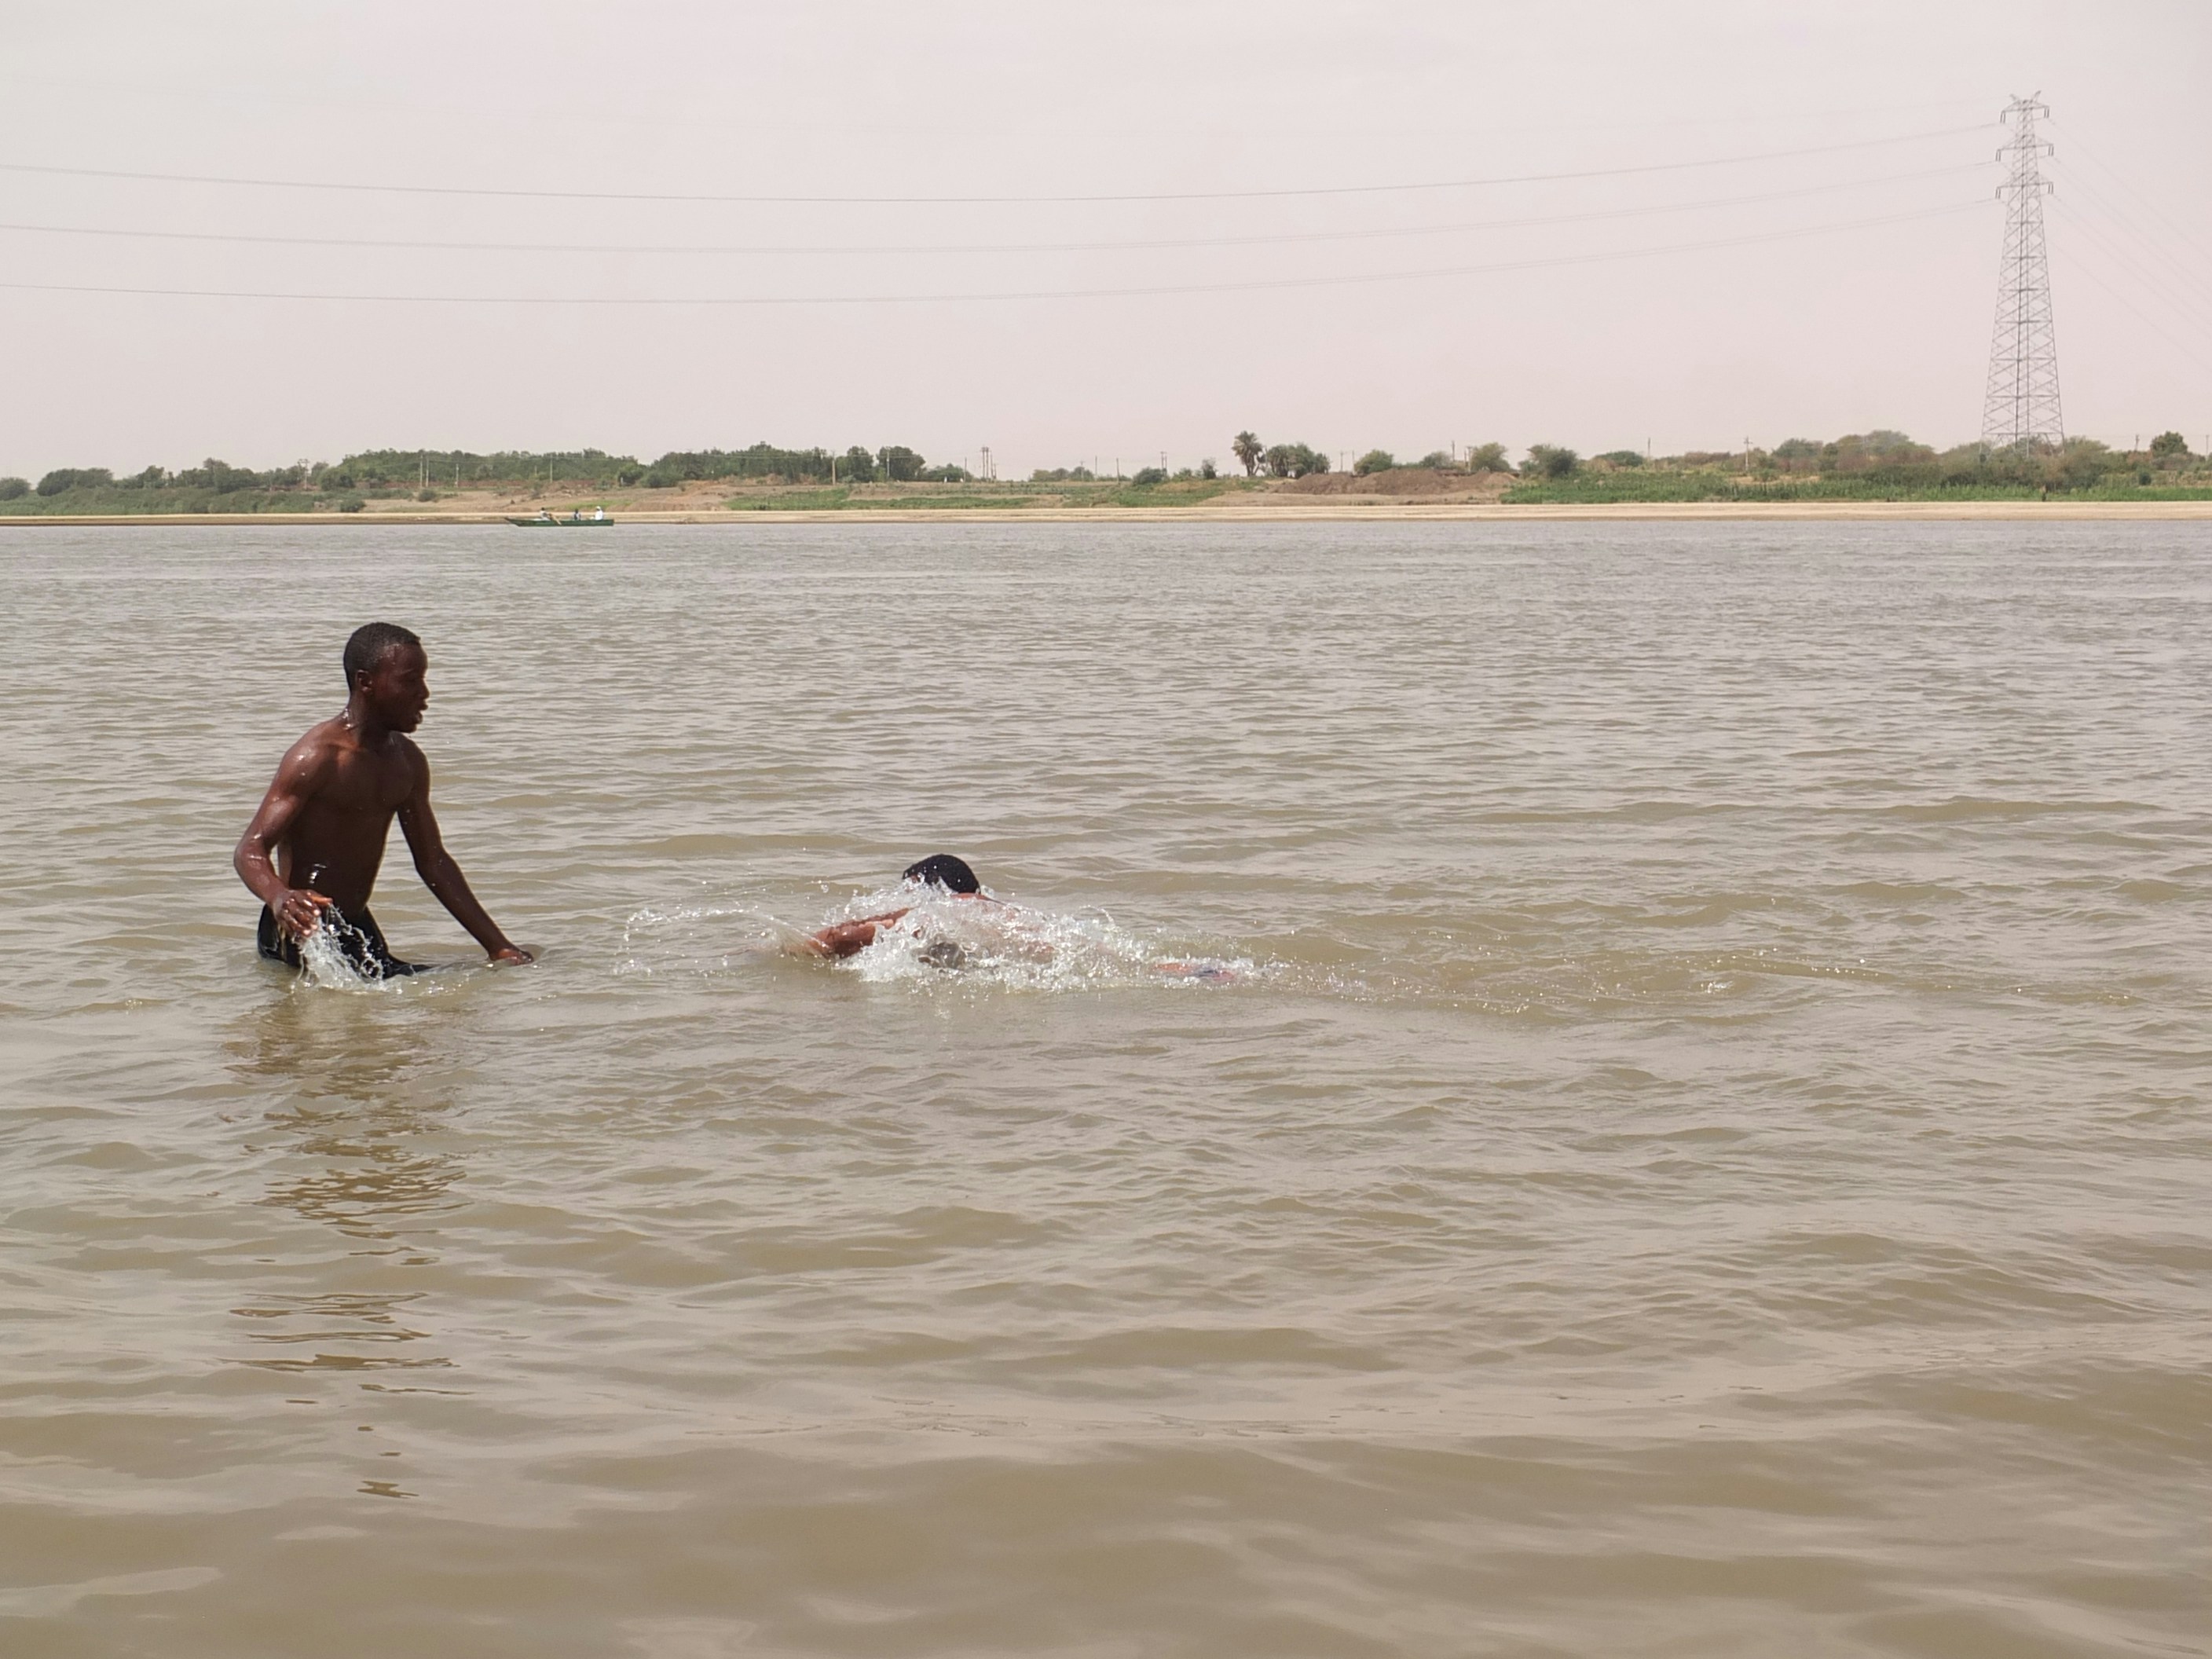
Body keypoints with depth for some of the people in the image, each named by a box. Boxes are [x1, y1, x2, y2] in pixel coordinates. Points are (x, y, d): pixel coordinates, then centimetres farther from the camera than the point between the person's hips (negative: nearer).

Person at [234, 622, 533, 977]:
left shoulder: (407, 761, 10)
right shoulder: (317, 757, -15)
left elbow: (433, 862, 17)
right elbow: (251, 849, -20)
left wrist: (497, 945, 13)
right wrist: (279, 898, -44)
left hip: (358, 926, 9)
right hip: (301, 930, -9)